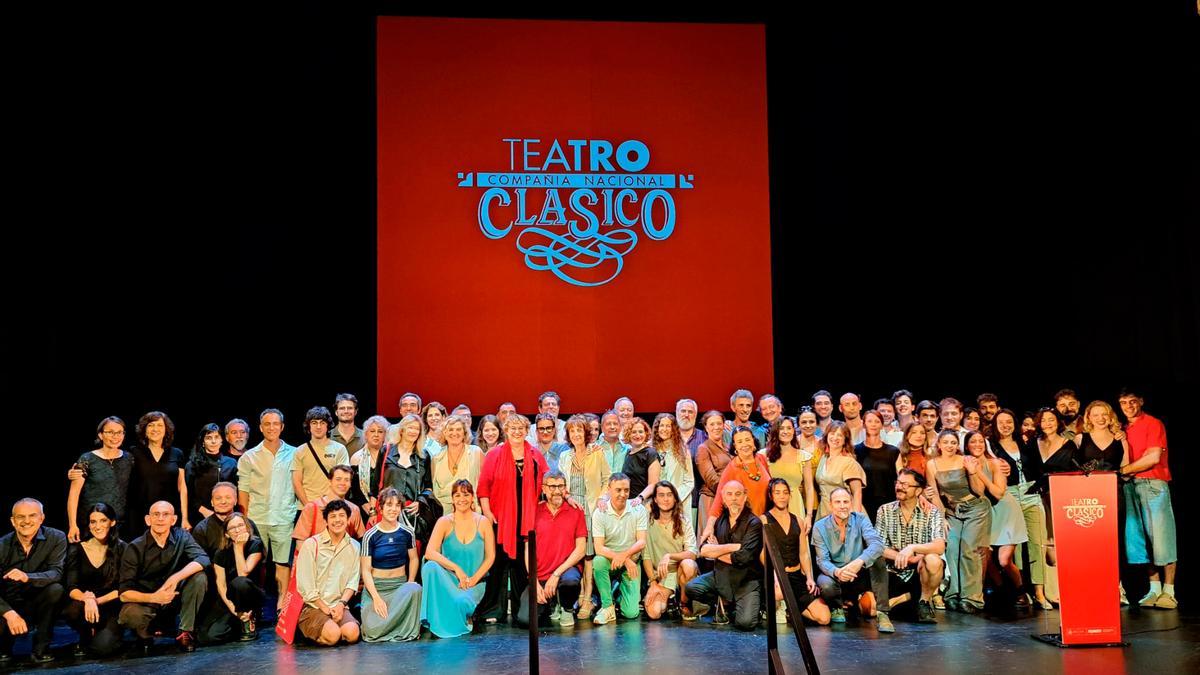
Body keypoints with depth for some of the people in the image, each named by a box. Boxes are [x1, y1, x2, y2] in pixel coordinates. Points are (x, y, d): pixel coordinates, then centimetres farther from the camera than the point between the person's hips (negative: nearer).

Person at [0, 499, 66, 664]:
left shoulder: (56, 538, -10)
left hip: (39, 605, 0)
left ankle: (41, 648, -13)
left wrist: (27, 577, -42)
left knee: (55, 589, -31)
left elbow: (56, 573, -23)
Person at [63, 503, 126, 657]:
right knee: (72, 611, -34)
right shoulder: (77, 549, 1)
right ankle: (86, 637, 0)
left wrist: (97, 600, -18)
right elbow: (71, 588, -7)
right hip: (83, 603, 2)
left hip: (111, 606, -1)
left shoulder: (121, 549, -1)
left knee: (103, 647, -27)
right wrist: (87, 599, -27)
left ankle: (113, 632, 10)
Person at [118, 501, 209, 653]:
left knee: (199, 577, -25)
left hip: (175, 599, 2)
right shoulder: (135, 548, -10)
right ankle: (146, 634, 2)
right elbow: (124, 593, -15)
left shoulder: (181, 537, -5)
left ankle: (186, 632, -12)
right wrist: (153, 597, -33)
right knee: (129, 614, -35)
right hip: (146, 602, -2)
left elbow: (203, 559, -23)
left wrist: (175, 578, -36)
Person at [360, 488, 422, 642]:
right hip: (376, 585, -2)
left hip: (400, 584, 2)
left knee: (415, 590, -35)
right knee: (374, 630, -24)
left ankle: (407, 630, -11)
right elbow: (366, 570, -7)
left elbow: (414, 559, 12)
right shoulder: (370, 536, -7)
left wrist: (409, 584, -4)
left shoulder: (407, 532, 1)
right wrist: (376, 598, -18)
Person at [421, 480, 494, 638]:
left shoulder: (483, 522, 2)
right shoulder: (445, 522, -1)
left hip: (475, 582, 0)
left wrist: (474, 579, -12)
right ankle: (435, 621, -23)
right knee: (430, 567, -32)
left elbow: (490, 557, 2)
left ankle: (466, 619, 6)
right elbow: (430, 553, -13)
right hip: (448, 578, 0)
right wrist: (457, 569, -22)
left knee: (461, 602, -34)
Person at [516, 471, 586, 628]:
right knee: (524, 619, -17)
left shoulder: (575, 511, 2)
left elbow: (581, 549, -5)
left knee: (570, 579, -38)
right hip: (540, 577, 2)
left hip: (566, 569, -1)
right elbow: (528, 550, 4)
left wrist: (556, 575, -14)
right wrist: (535, 583, -7)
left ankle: (567, 609, -1)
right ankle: (549, 605, 19)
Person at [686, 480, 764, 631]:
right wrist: (732, 547, -16)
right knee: (692, 588, -18)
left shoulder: (754, 523, -10)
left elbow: (742, 557, -20)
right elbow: (703, 549, -6)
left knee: (745, 623, -23)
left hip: (747, 580, -4)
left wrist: (716, 551, -6)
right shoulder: (719, 520, 5)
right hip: (720, 575, 5)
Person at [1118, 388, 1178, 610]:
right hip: (1131, 487, 6)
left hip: (1153, 484, -6)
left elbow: (1153, 458, -10)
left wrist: (1123, 470, -9)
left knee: (1161, 536, -6)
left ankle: (1169, 591, -2)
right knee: (1140, 538, 4)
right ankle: (1154, 589, 10)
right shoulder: (1124, 430, 17)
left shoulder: (1153, 424, -1)